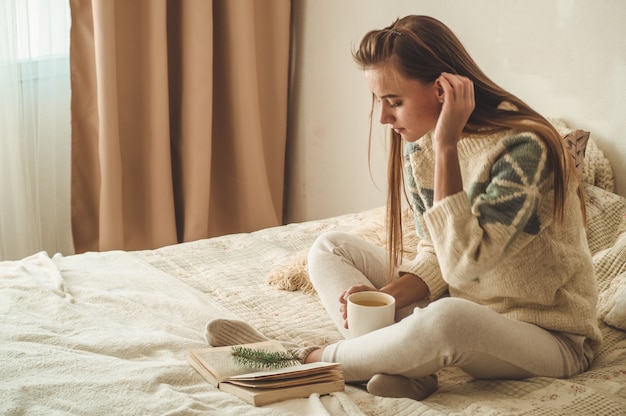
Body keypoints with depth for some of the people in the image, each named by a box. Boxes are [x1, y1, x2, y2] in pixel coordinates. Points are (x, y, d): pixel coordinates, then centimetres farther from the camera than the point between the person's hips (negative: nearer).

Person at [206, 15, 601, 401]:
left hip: (552, 336, -7)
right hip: (464, 311, 8)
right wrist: (385, 295, -15)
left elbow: (463, 264, -30)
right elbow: (436, 256, 5)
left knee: (446, 318, -41)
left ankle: (309, 361, -16)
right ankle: (406, 367, -20)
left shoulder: (521, 147, -25)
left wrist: (447, 147, -30)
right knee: (330, 247, 3)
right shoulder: (417, 143, -2)